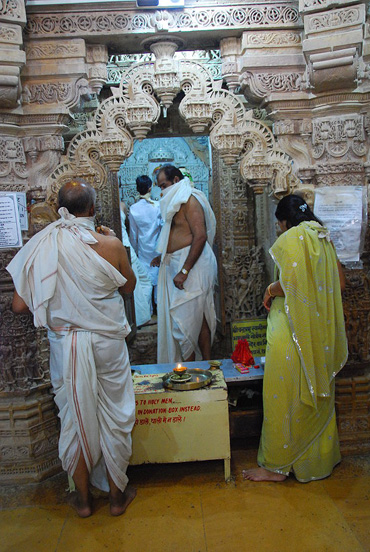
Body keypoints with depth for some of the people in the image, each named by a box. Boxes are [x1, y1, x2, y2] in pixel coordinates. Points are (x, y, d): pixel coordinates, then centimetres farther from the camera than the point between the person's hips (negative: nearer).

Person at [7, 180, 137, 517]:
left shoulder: (40, 246, -9)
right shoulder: (110, 245, -14)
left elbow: (19, 305, -6)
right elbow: (129, 287, 4)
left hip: (64, 343, 2)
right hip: (106, 341, -1)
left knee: (75, 417, 17)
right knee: (114, 416, 15)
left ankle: (83, 498, 34)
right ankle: (117, 493, 31)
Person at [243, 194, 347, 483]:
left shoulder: (292, 238, -12)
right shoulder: (325, 238, 10)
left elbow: (289, 283, -23)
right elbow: (340, 283, 11)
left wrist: (270, 291, -4)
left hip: (294, 331, -8)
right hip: (321, 334, 8)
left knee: (284, 397, 2)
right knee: (318, 396, 19)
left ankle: (277, 466, 13)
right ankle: (321, 458, 33)